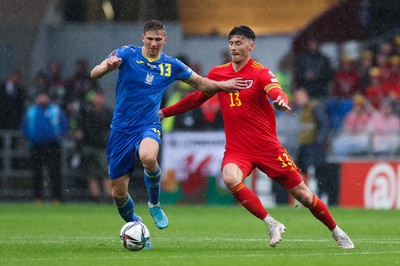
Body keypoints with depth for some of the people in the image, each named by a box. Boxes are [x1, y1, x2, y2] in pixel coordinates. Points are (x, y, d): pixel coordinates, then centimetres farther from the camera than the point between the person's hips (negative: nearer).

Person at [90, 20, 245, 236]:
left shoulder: (172, 66, 4)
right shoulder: (126, 54, -5)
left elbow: (199, 83, 19)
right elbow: (94, 74, -16)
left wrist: (222, 85, 3)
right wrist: (107, 66, -37)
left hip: (149, 126, 0)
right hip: (122, 129, 0)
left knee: (148, 157, -37)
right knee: (118, 193, -1)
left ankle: (154, 204, -9)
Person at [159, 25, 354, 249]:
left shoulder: (261, 73, -7)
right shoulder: (218, 74, 6)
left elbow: (276, 92, -28)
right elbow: (197, 98, 21)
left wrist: (281, 101, -52)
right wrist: (164, 112, 22)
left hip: (268, 147, -2)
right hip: (237, 150, 3)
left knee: (303, 194, 1)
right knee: (231, 178, -32)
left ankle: (336, 232, 26)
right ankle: (272, 225, -18)